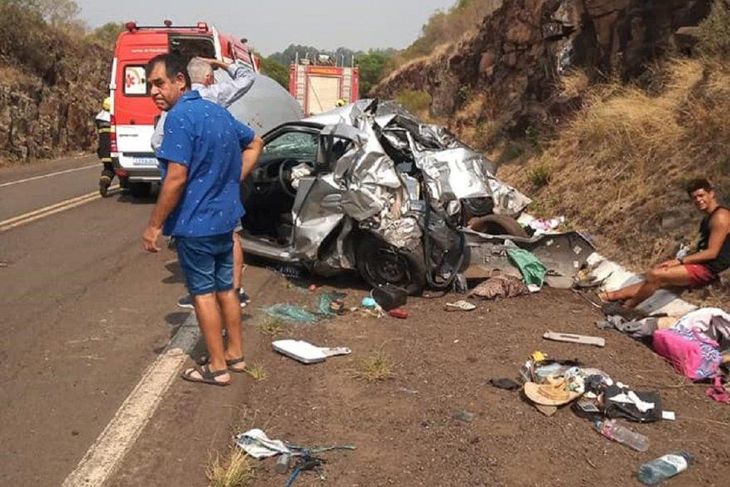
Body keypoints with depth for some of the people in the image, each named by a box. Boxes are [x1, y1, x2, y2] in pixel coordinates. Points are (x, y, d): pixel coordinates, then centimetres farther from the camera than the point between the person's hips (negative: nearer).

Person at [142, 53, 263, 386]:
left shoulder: (179, 117, -18)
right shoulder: (218, 112, 9)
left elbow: (176, 178, -24)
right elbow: (255, 144, 21)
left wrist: (154, 226, -16)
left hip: (195, 222, -8)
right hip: (225, 217, 8)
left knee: (203, 292, 3)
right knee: (225, 287, 17)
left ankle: (217, 367, 11)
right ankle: (235, 354, 28)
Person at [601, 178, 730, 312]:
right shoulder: (708, 218, 18)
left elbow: (712, 253, -17)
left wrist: (679, 261, -15)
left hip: (707, 270, -9)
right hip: (700, 266, 9)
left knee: (654, 275, -18)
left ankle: (626, 308, -5)